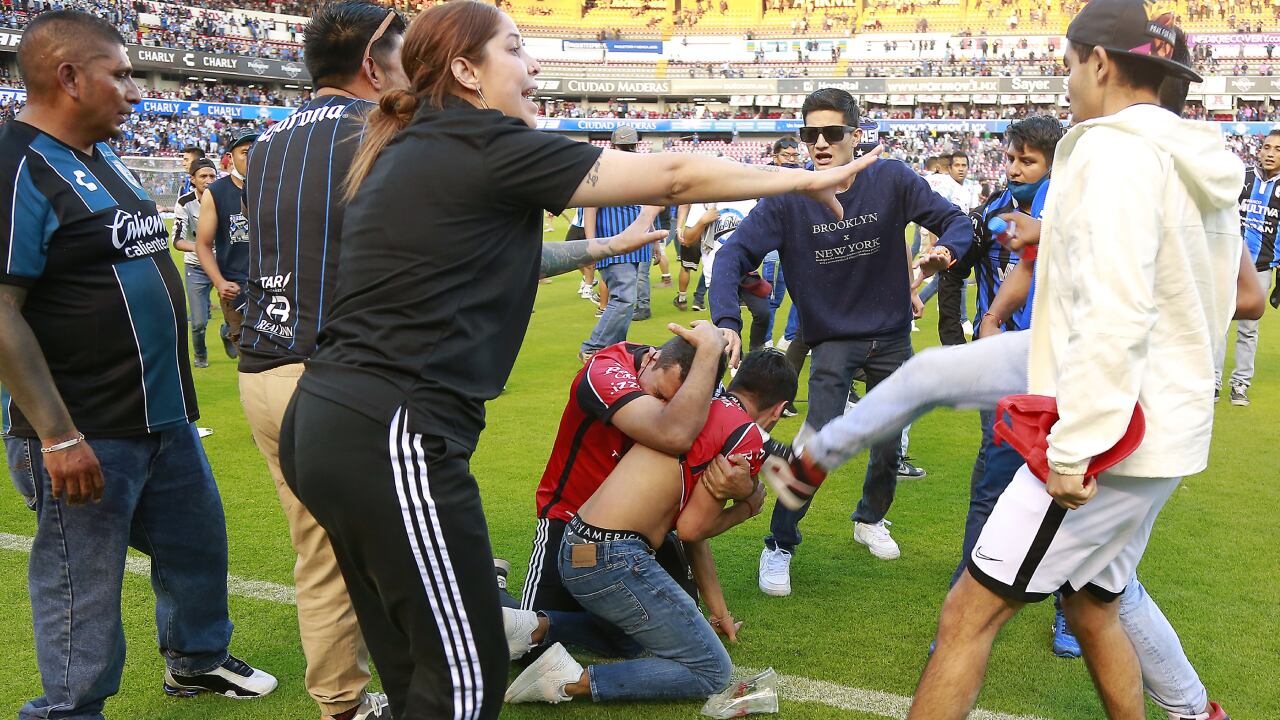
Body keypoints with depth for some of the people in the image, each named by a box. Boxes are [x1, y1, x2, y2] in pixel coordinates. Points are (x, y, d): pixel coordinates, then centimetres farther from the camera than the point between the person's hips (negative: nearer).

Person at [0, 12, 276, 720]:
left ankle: (196, 659, 44)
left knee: (197, 537, 22)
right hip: (86, 435, -9)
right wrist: (58, 437, -24)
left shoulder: (103, 156, 12)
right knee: (82, 590, 3)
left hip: (163, 415, 10)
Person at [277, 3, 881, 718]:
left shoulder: (410, 152, 16)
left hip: (325, 422, 10)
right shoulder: (484, 145, -9)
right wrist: (807, 179, 6)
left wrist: (602, 248, 34)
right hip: (394, 436, -10)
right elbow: (670, 175, -5)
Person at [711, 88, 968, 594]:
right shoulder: (788, 197, -18)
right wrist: (727, 321, -40)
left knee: (890, 446, 14)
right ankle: (779, 546, 2)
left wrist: (945, 250, -32)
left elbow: (956, 220, -8)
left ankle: (870, 519, 45)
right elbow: (733, 255, -24)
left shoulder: (891, 180, -14)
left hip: (892, 335, 3)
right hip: (832, 338, -3)